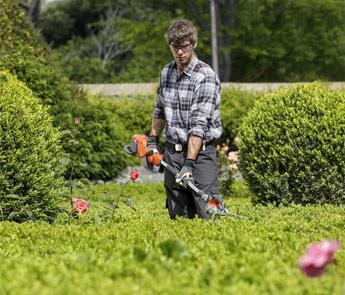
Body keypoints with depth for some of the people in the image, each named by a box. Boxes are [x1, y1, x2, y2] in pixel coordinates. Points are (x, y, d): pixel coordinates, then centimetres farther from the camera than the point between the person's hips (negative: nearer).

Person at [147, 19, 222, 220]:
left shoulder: (205, 76, -15)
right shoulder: (167, 72, 9)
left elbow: (199, 124, -20)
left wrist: (189, 164, -25)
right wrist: (153, 140, 18)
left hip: (200, 151, -6)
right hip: (172, 151, 6)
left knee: (209, 214, -13)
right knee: (178, 217, 6)